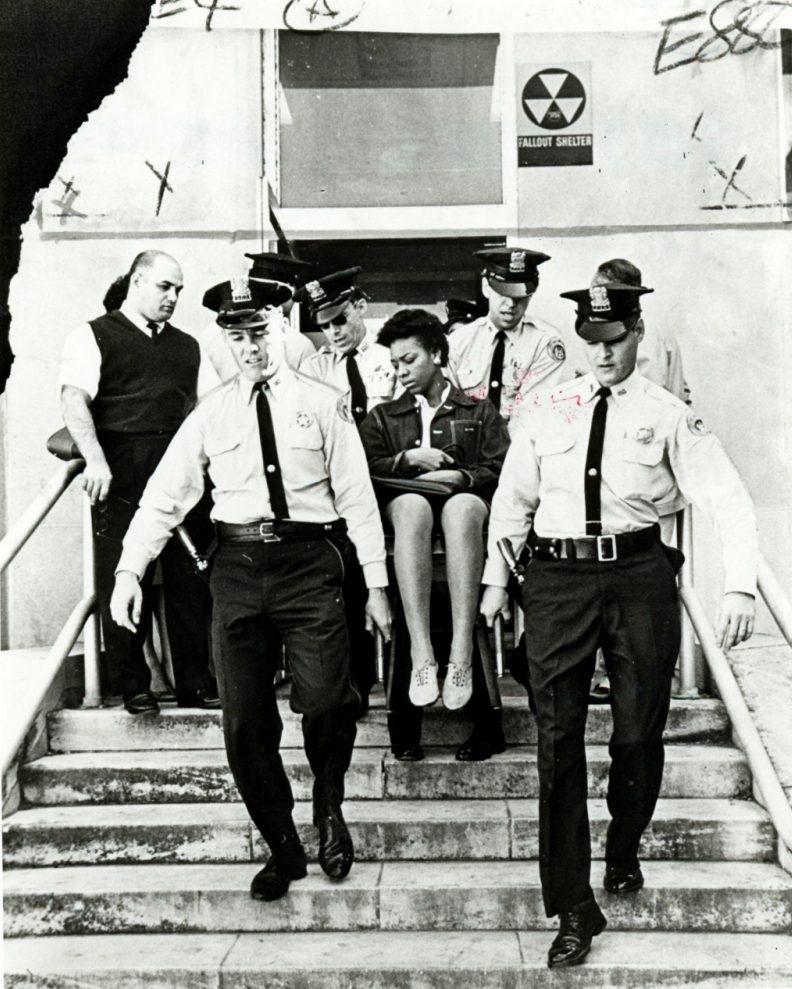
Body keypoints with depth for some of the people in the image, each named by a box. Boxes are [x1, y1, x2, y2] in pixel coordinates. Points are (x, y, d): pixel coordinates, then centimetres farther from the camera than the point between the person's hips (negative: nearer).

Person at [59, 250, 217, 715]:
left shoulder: (187, 347, 21)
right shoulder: (94, 336, 4)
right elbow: (74, 401, -9)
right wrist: (95, 459, -23)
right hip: (122, 478, -4)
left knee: (191, 580, 4)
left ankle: (196, 684, 14)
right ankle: (132, 686, 14)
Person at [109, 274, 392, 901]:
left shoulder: (323, 405, 6)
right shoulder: (211, 415, 12)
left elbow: (357, 498, 4)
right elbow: (164, 497, 7)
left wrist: (376, 584, -1)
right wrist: (129, 569, -4)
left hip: (309, 562, -2)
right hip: (237, 565, 3)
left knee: (325, 701, -18)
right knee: (245, 722, 4)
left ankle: (329, 805, 14)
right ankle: (283, 848, 24)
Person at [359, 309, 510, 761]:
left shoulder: (480, 411, 23)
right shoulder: (383, 417, 28)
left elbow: (500, 469, 7)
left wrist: (459, 476, -9)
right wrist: (408, 459, -4)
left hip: (464, 500, -1)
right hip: (407, 506, 1)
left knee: (461, 508, -40)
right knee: (411, 505, -39)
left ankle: (461, 653, -49)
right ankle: (422, 653, -50)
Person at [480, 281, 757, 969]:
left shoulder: (667, 415, 2)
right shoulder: (551, 412, 9)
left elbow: (729, 500, -4)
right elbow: (513, 496, 18)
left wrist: (741, 587, -15)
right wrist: (496, 575, 15)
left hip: (639, 574, -1)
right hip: (559, 575, 1)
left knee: (639, 732, 8)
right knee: (559, 738, -1)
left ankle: (624, 853, 40)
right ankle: (574, 910, 10)